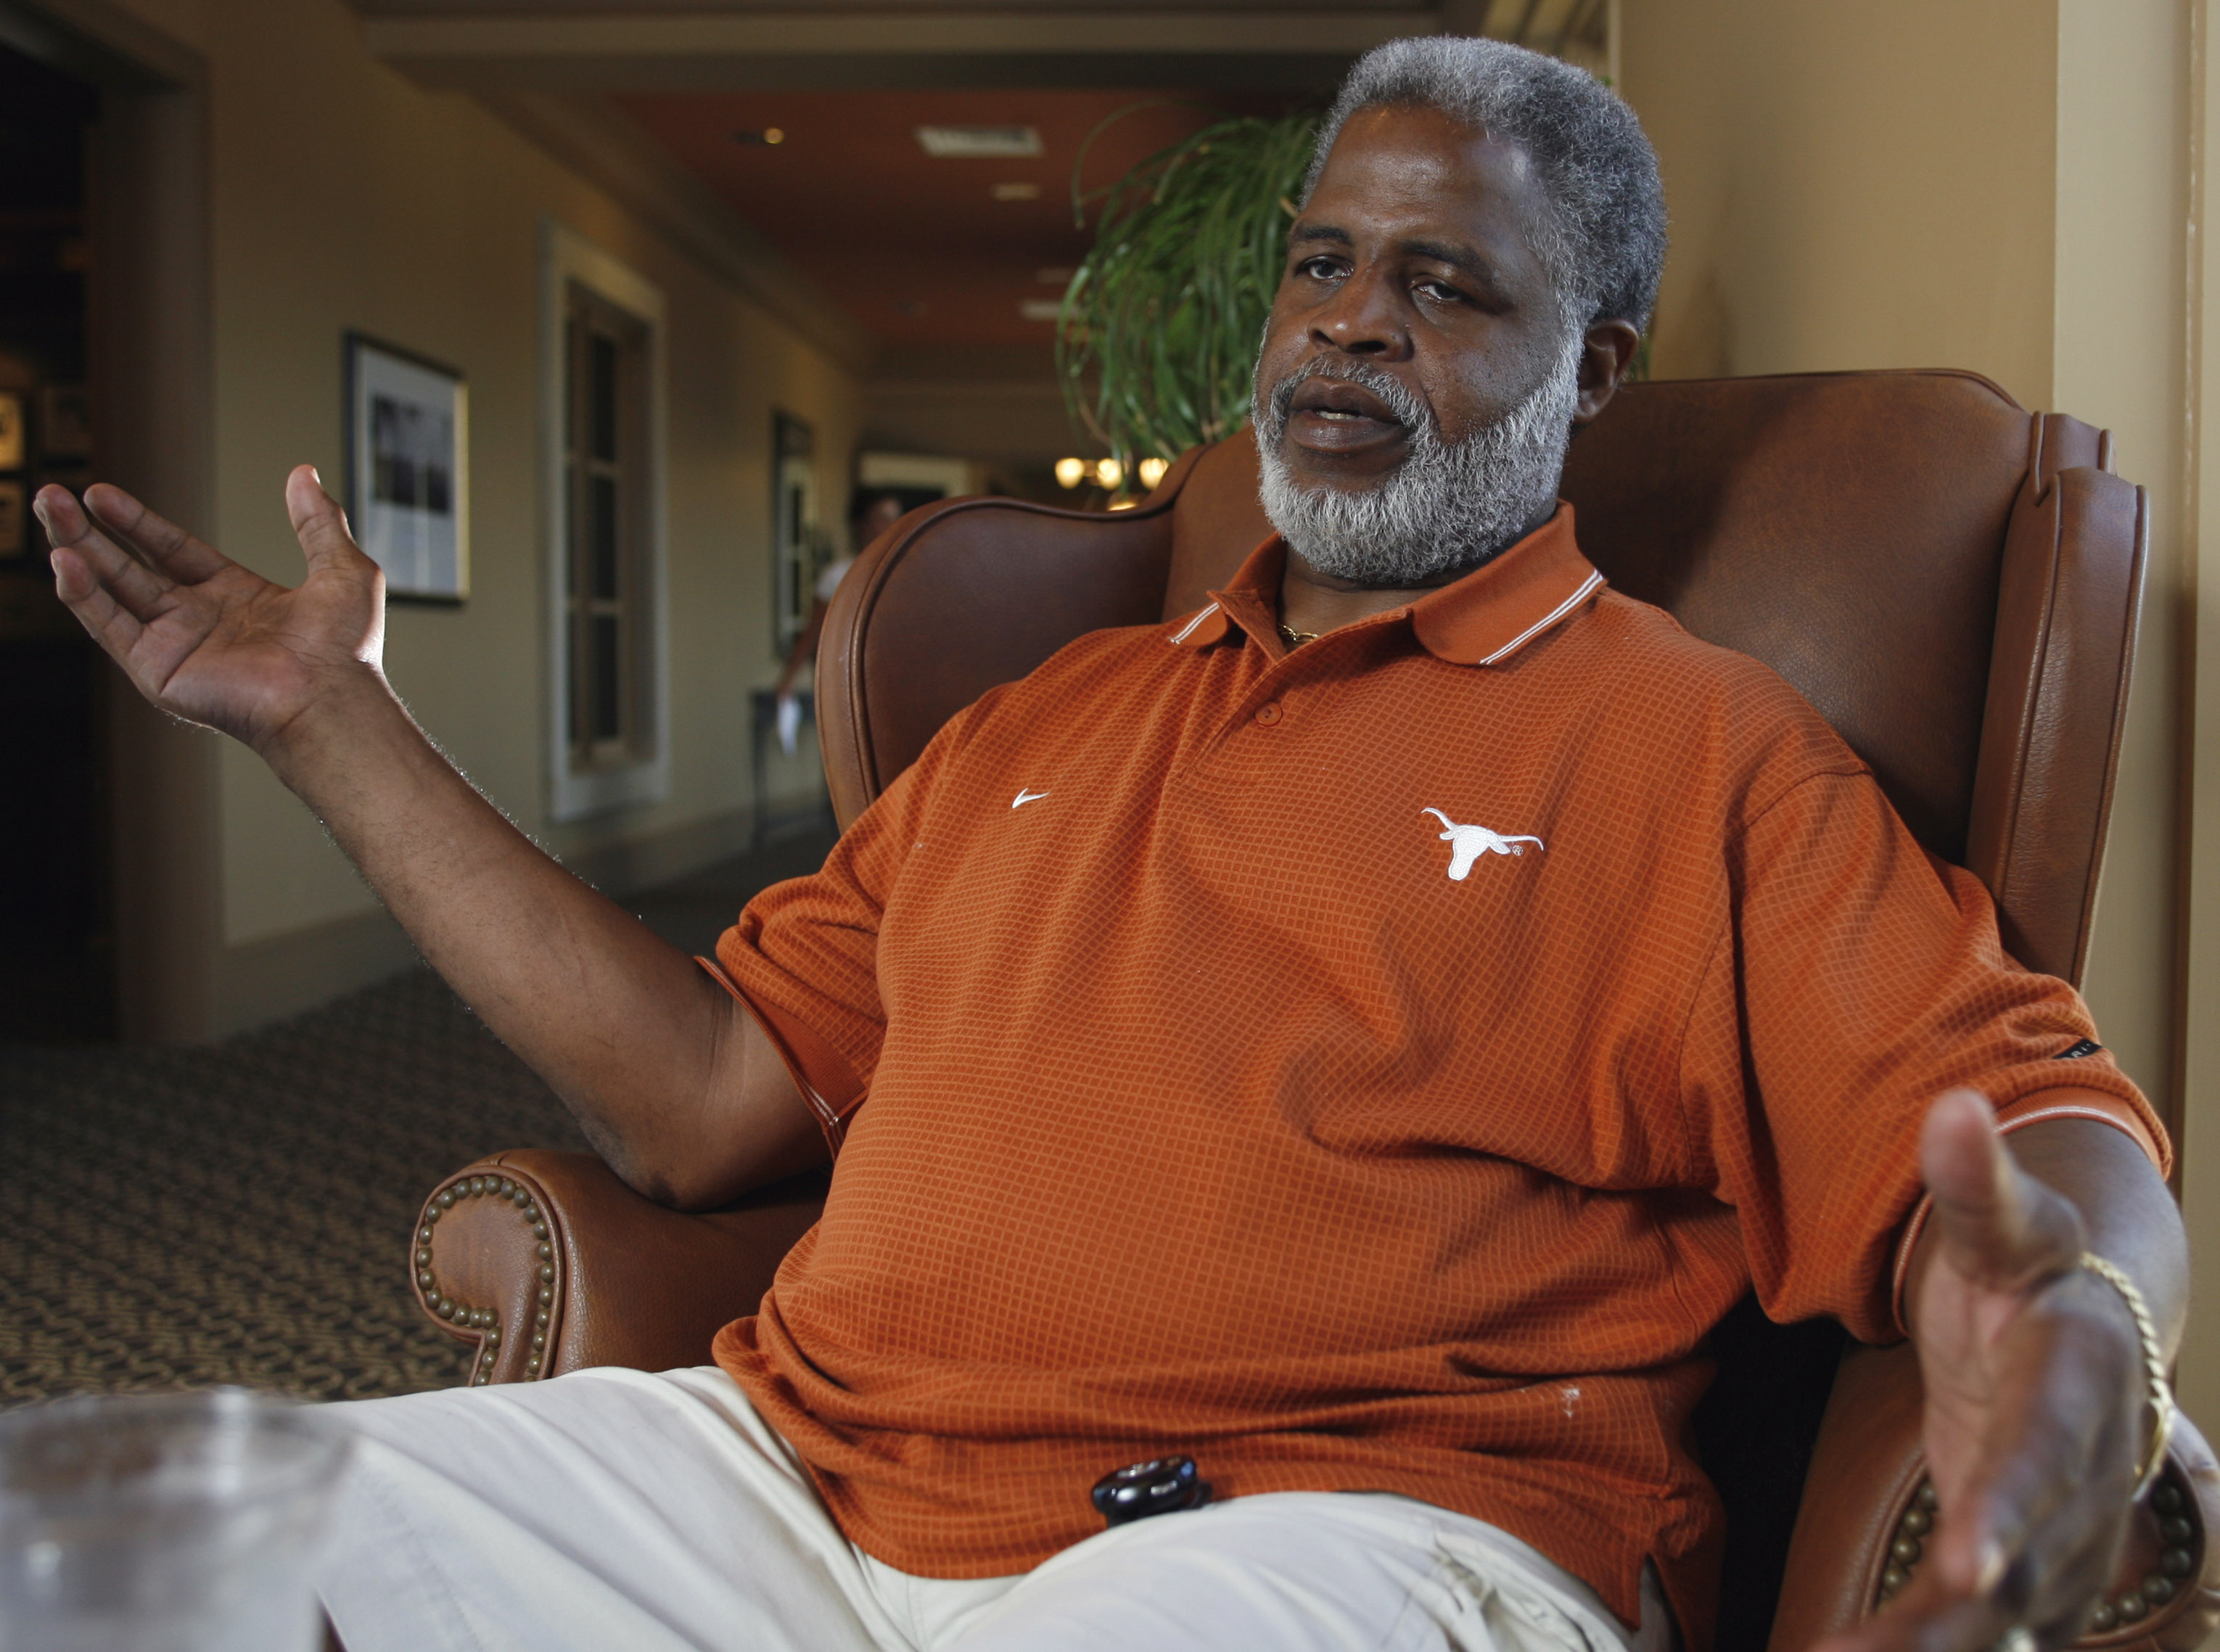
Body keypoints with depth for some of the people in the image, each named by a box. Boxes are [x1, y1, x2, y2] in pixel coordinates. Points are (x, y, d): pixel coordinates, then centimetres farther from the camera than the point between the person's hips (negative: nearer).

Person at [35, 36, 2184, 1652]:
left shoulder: (1703, 754, 8)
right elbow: (715, 1096, 18)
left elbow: (2021, 1121, -2)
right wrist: (334, 721, 18)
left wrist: (2073, 1319, -28)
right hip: (794, 1476, 5)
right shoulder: (1043, 726, 23)